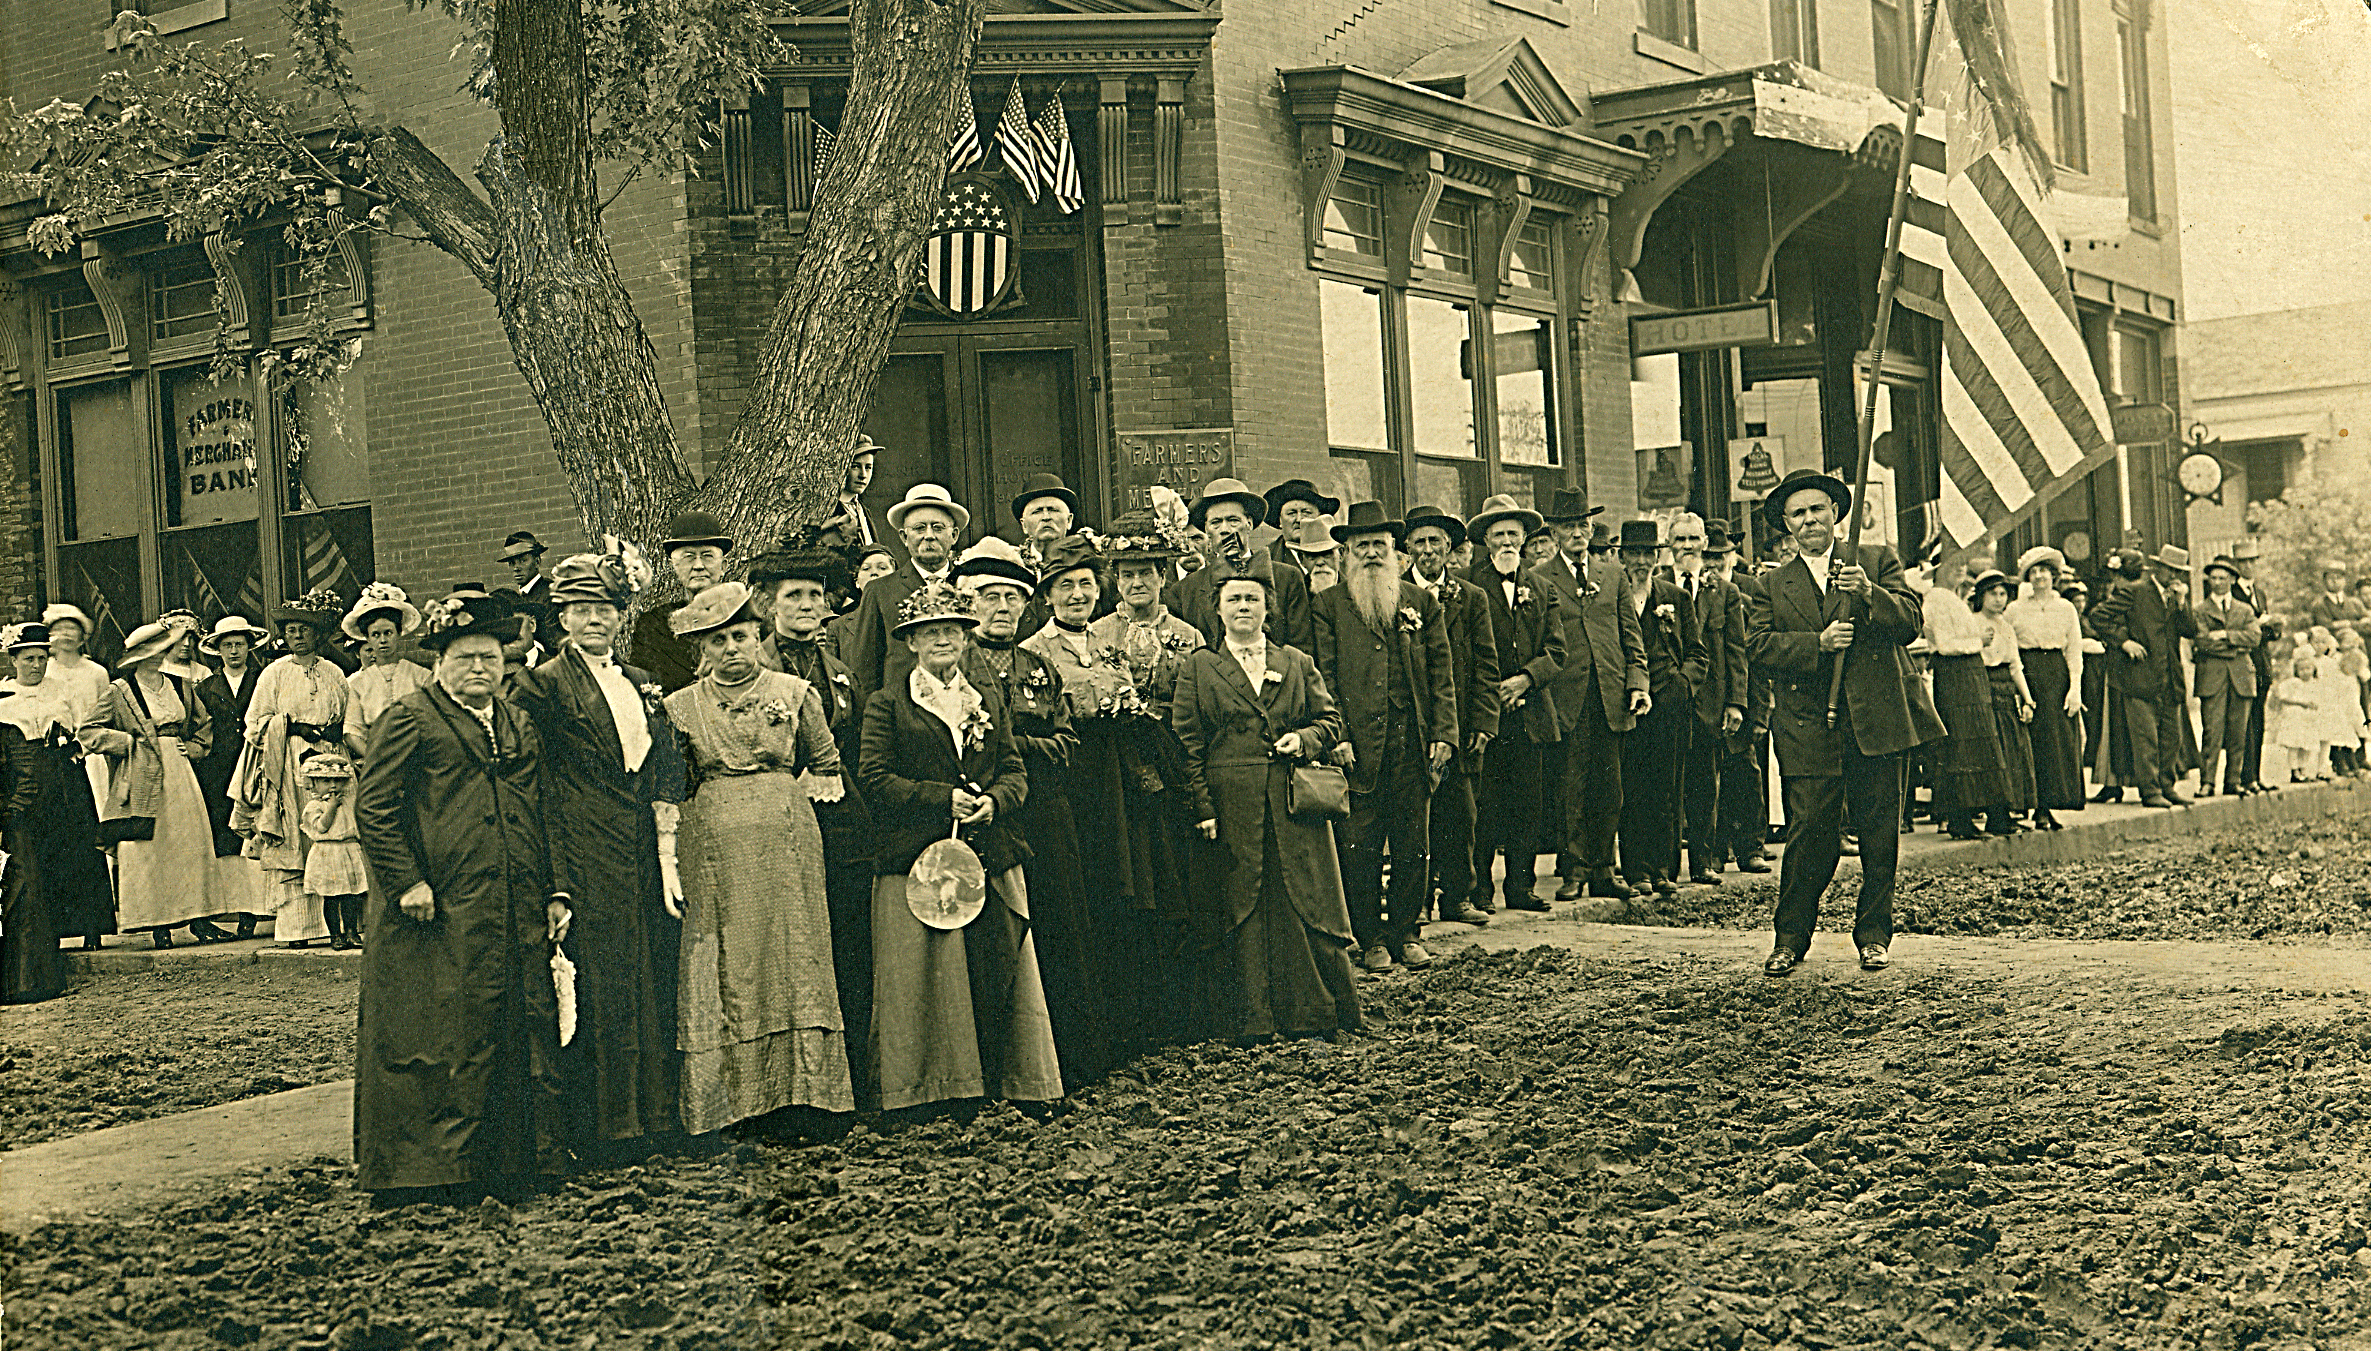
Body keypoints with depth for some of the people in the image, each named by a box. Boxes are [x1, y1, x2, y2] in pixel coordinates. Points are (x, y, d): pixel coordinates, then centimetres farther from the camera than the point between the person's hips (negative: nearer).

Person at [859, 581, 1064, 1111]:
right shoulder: (887, 704, 5)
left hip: (990, 861, 4)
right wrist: (944, 799, -13)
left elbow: (1015, 771, 13)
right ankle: (925, 1089, 3)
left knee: (998, 966, 0)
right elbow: (874, 778, -5)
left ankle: (1007, 1082, 8)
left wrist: (993, 802, -9)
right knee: (925, 977, -4)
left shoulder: (985, 703, 19)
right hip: (914, 858, -4)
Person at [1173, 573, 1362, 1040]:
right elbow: (1187, 743, 2)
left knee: (1308, 909, 1)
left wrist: (1304, 740, -6)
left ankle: (1314, 1012, 10)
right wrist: (1202, 807, -7)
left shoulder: (1298, 664, 14)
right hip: (1232, 808, -2)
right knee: (1242, 911, 0)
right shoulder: (1197, 667, 7)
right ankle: (1251, 1019, 8)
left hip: (1296, 807, 2)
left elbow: (1331, 721, 16)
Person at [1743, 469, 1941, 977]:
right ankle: (1791, 939, 9)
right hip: (1809, 728, 0)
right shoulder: (1773, 586, 12)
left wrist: (1869, 592, -20)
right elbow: (1758, 643, -2)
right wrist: (1819, 643, -15)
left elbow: (1909, 622, -2)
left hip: (1876, 721, 0)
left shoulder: (1877, 561, 9)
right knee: (1810, 834, -4)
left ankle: (1874, 936, 16)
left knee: (1879, 835, 4)